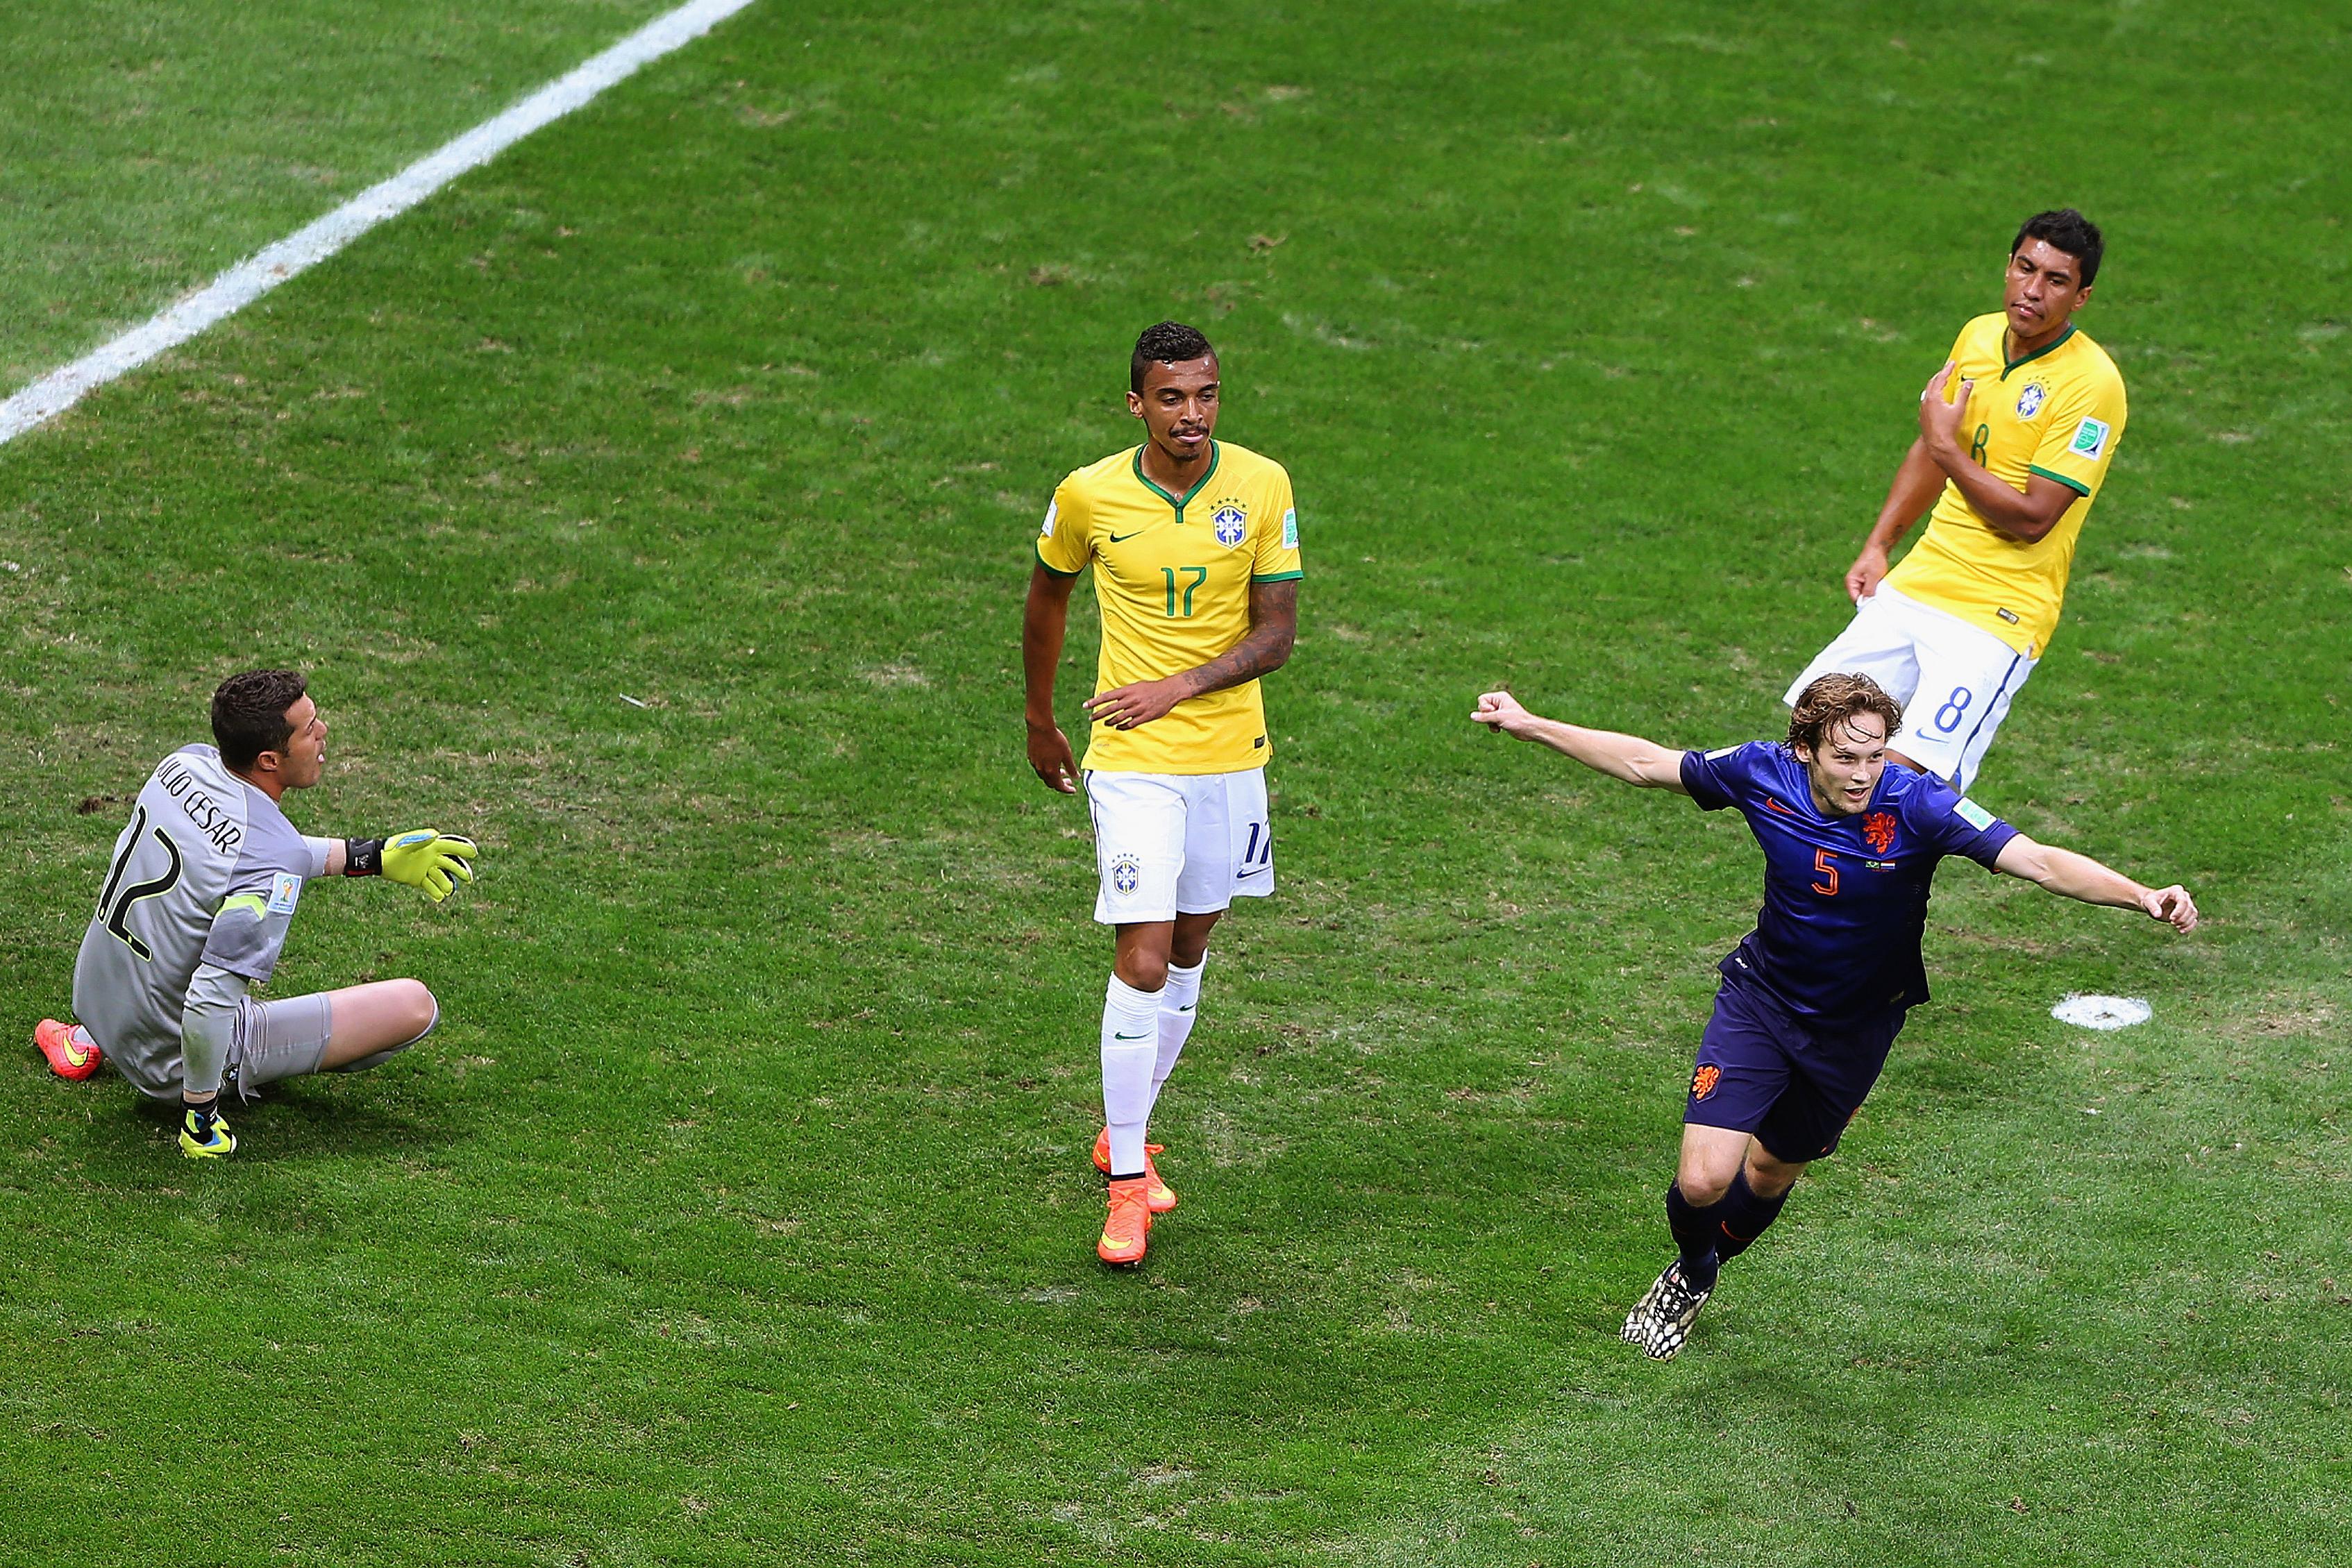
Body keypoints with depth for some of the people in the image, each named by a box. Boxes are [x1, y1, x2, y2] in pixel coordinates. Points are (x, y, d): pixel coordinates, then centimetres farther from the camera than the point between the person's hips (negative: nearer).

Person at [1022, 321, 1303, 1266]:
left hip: (1230, 753, 3)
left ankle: (1125, 1135, 34)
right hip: (1133, 762, -3)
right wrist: (1040, 720, 18)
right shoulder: (1089, 495, -9)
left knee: (1188, 951, 14)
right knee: (1142, 961, -12)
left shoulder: (1262, 487, -6)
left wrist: (1179, 686, -19)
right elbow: (1048, 596, 10)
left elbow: (1277, 632, -6)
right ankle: (1126, 1184, -4)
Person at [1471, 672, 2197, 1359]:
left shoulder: (1916, 804, -28)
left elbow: (2038, 859, -37)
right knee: (1703, 1179, -13)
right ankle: (1691, 1268, 25)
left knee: (1771, 1173, 18)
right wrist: (1530, 725, 0)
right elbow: (1646, 763, -3)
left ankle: (1700, 1275, 52)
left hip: (1857, 1024, 0)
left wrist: (2143, 896, -52)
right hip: (1760, 998, 0)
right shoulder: (1762, 774, -20)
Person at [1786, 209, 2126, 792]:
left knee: (1905, 778, -19)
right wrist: (1877, 546, 16)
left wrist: (1947, 449, -15)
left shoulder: (2091, 383, -16)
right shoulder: (1977, 336, 7)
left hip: (1997, 615, -7)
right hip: (1915, 585, 7)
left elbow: (2031, 519, -20)